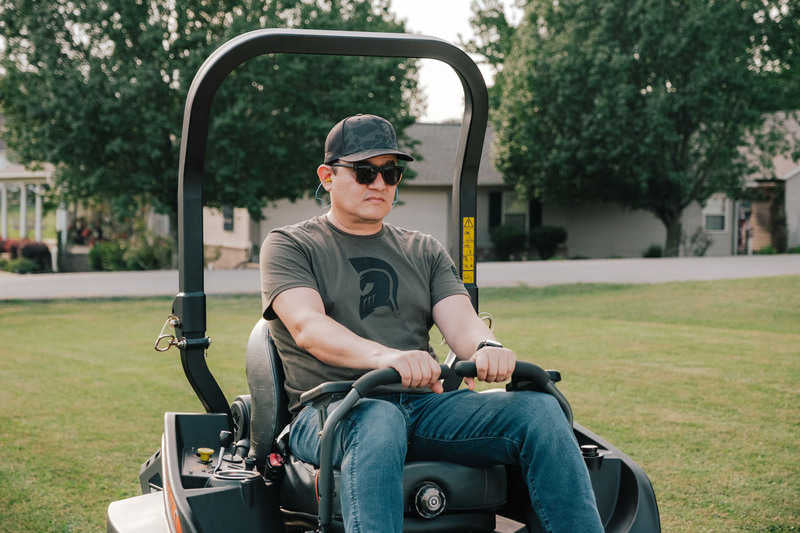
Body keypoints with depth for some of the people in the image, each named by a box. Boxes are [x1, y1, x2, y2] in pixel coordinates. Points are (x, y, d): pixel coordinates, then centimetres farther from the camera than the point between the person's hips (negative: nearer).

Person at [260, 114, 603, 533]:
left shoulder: (425, 252, 23)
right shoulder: (289, 246, 9)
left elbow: (460, 320, 6)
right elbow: (307, 326, -10)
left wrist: (486, 348, -21)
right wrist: (385, 357, -31)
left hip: (425, 404, 4)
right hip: (331, 408, -4)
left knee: (540, 409, -22)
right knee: (377, 422, -41)